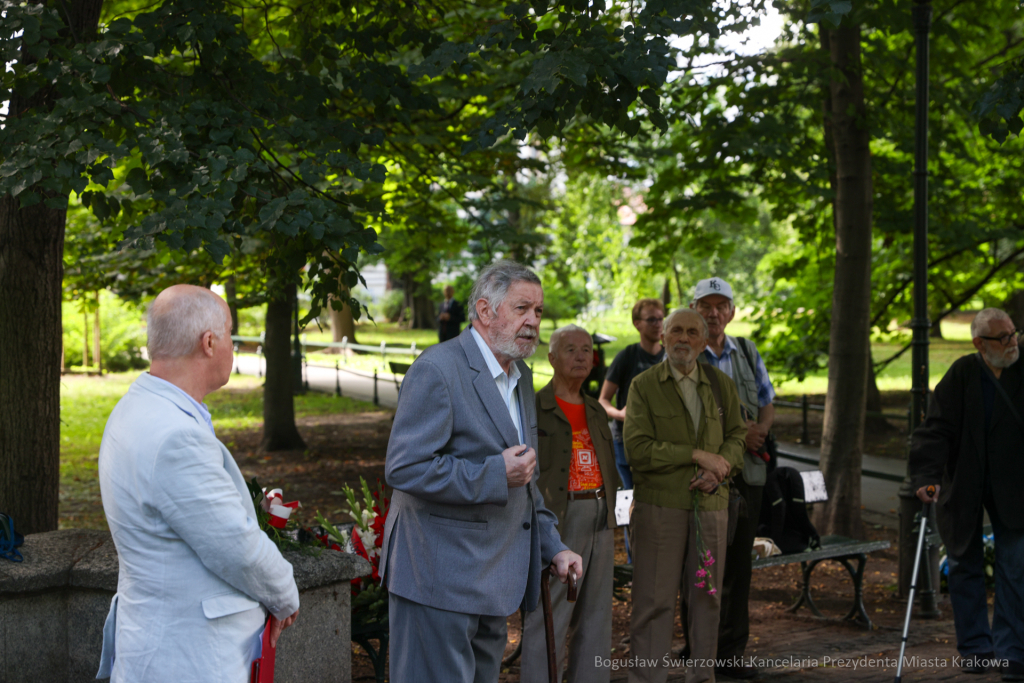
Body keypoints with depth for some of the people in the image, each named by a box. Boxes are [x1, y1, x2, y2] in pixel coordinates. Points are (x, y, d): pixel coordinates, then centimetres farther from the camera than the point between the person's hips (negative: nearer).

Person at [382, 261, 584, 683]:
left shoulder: (520, 377, 16)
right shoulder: (437, 370, -14)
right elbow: (404, 468, -23)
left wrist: (551, 547, 17)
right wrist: (496, 474, -21)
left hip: (492, 579, 9)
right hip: (440, 577, -9)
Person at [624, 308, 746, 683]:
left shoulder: (722, 385, 10)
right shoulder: (644, 386, -1)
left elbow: (736, 438, 10)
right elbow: (638, 450, -10)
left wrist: (719, 471, -10)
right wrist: (696, 455, -14)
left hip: (711, 506, 3)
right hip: (659, 505, -3)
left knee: (707, 595, 8)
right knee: (654, 599, -3)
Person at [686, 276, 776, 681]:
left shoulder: (747, 352, 14)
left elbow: (768, 402, 18)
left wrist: (760, 428, -6)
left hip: (748, 470, 5)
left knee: (739, 562, 8)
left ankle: (732, 651, 17)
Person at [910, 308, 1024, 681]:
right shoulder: (962, 374, -13)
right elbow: (935, 428, -18)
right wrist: (925, 476, -26)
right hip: (963, 489, 0)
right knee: (965, 566, 10)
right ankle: (975, 647, 24)